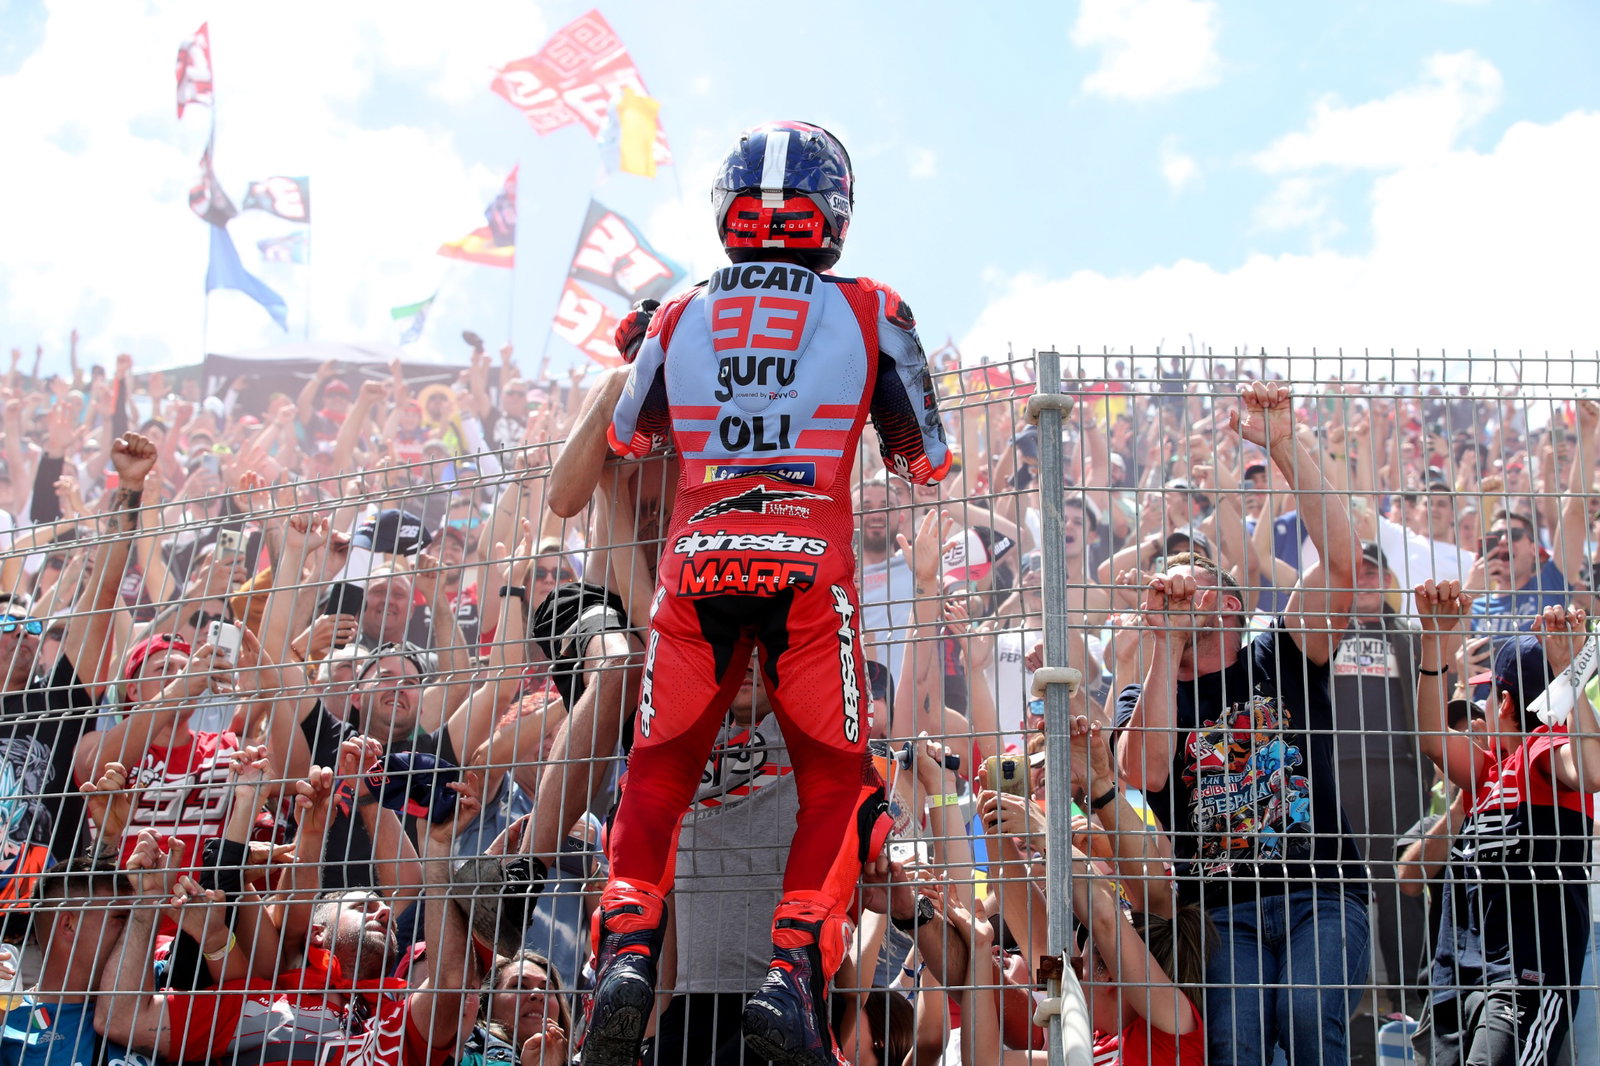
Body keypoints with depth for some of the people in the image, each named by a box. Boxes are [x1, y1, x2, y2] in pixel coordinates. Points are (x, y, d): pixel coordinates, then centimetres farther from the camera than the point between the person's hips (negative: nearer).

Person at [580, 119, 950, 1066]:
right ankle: (795, 975, -8)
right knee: (836, 783, 10)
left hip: (697, 567, 2)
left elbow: (627, 440, 28)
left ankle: (627, 951, -5)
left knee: (656, 778, 15)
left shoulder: (679, 319, 12)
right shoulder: (871, 314, 7)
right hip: (810, 568, -1)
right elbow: (928, 462, 17)